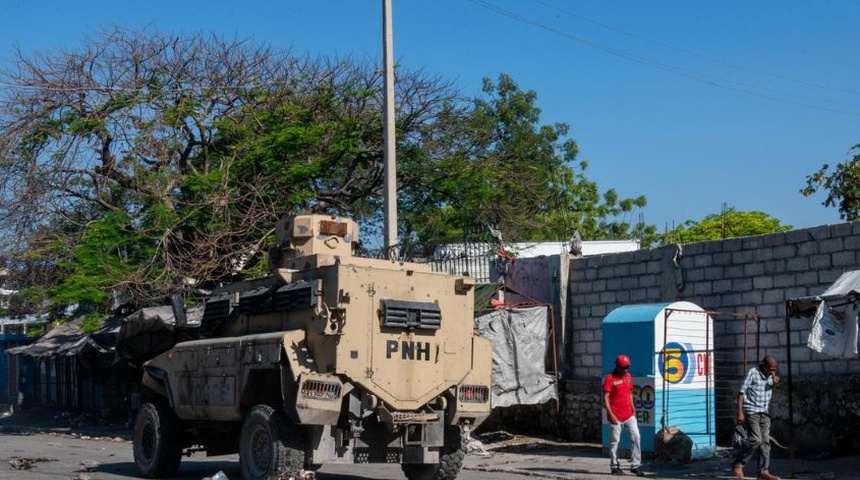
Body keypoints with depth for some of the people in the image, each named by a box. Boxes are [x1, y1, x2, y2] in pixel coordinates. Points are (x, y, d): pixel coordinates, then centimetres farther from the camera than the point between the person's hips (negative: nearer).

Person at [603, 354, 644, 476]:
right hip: (616, 417, -6)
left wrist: (633, 409, 12)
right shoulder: (610, 378, -10)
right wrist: (611, 415, -17)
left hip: (629, 415, 6)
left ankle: (635, 465, 3)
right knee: (615, 441, 2)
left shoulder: (628, 376, 10)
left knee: (635, 437, -1)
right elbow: (606, 398, -12)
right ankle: (614, 467, 11)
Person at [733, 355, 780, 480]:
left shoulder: (770, 376, 10)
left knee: (765, 442, 2)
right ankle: (738, 464, -1)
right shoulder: (752, 373, -10)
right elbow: (741, 392, -10)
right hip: (751, 412, -7)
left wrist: (774, 384, 1)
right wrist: (740, 412, -16)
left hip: (764, 413, 7)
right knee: (756, 440, -15)